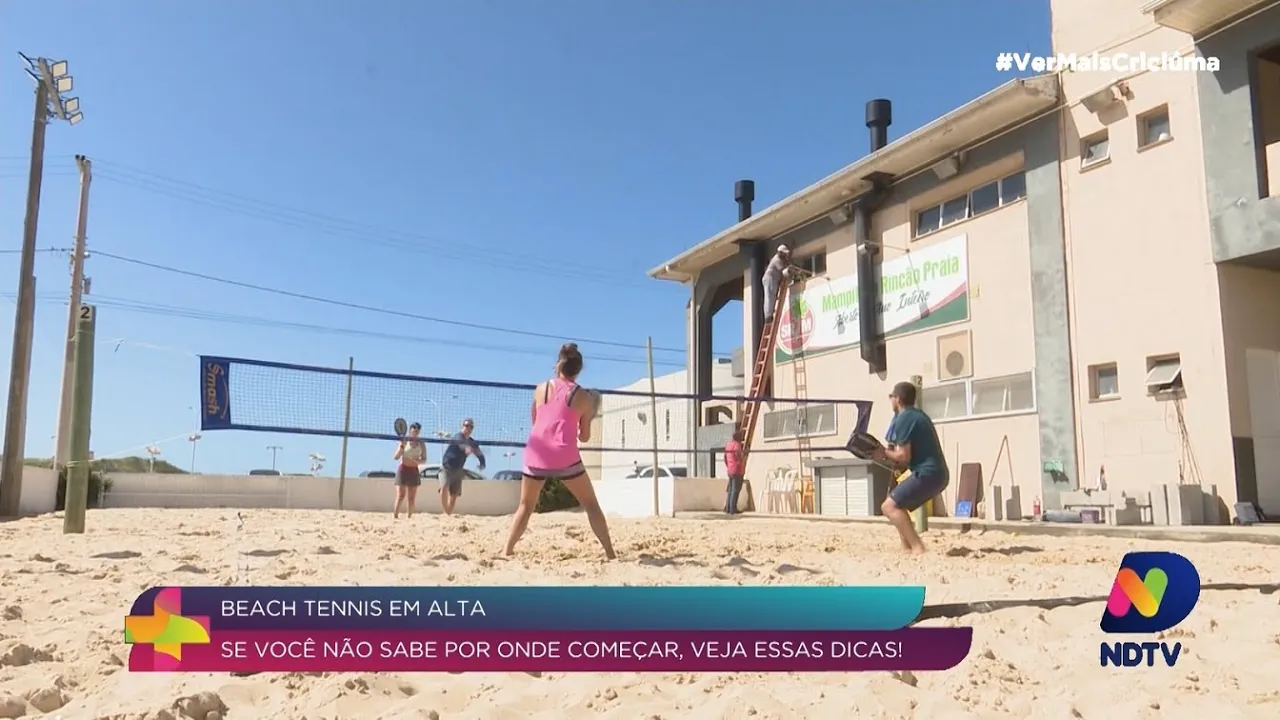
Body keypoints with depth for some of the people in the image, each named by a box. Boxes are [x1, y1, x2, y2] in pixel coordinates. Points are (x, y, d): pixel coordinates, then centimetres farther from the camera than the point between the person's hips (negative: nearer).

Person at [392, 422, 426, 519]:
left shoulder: (421, 444, 6)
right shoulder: (404, 441, 0)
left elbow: (424, 459, 7)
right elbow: (396, 457, -3)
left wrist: (417, 461, -15)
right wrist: (401, 446, -17)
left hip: (414, 471, 3)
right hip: (403, 469, -3)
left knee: (412, 497, 3)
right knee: (401, 495, -11)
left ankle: (409, 516, 8)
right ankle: (395, 515, -11)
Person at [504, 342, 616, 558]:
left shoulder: (540, 389, 9)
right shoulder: (583, 396, 4)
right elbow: (584, 437, 9)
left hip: (536, 455, 2)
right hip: (565, 458, -2)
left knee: (526, 506, 19)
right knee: (591, 505, 8)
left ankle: (508, 551, 14)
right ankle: (610, 554, 5)